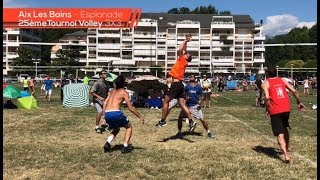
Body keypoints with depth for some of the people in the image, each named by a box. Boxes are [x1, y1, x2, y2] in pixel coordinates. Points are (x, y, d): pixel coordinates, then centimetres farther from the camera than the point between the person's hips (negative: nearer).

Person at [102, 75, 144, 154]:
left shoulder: (112, 91, 22)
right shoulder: (124, 92, 3)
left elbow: (105, 103, 18)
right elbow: (130, 107, -1)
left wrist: (104, 116, 22)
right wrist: (140, 116, 7)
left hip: (107, 114, 6)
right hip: (116, 113, -6)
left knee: (116, 129, 30)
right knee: (129, 127, 17)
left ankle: (107, 143, 7)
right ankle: (125, 147, 6)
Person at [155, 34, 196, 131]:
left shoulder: (183, 61, -7)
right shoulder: (183, 62, 14)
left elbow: (180, 50, -16)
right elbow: (183, 50, 27)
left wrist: (185, 40, -5)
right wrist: (186, 41, 27)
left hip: (176, 84, -9)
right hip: (179, 84, 9)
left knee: (165, 101, -1)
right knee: (182, 104, 6)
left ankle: (162, 121, 3)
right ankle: (191, 122, 2)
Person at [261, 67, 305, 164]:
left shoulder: (265, 83, 1)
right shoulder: (282, 80, 14)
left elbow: (267, 97, -14)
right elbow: (294, 91, 6)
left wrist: (267, 109, -3)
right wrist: (299, 102, 16)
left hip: (275, 111, -5)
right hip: (286, 108, 5)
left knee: (280, 134, -3)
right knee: (285, 128, 28)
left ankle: (286, 155, -16)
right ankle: (286, 148, 43)